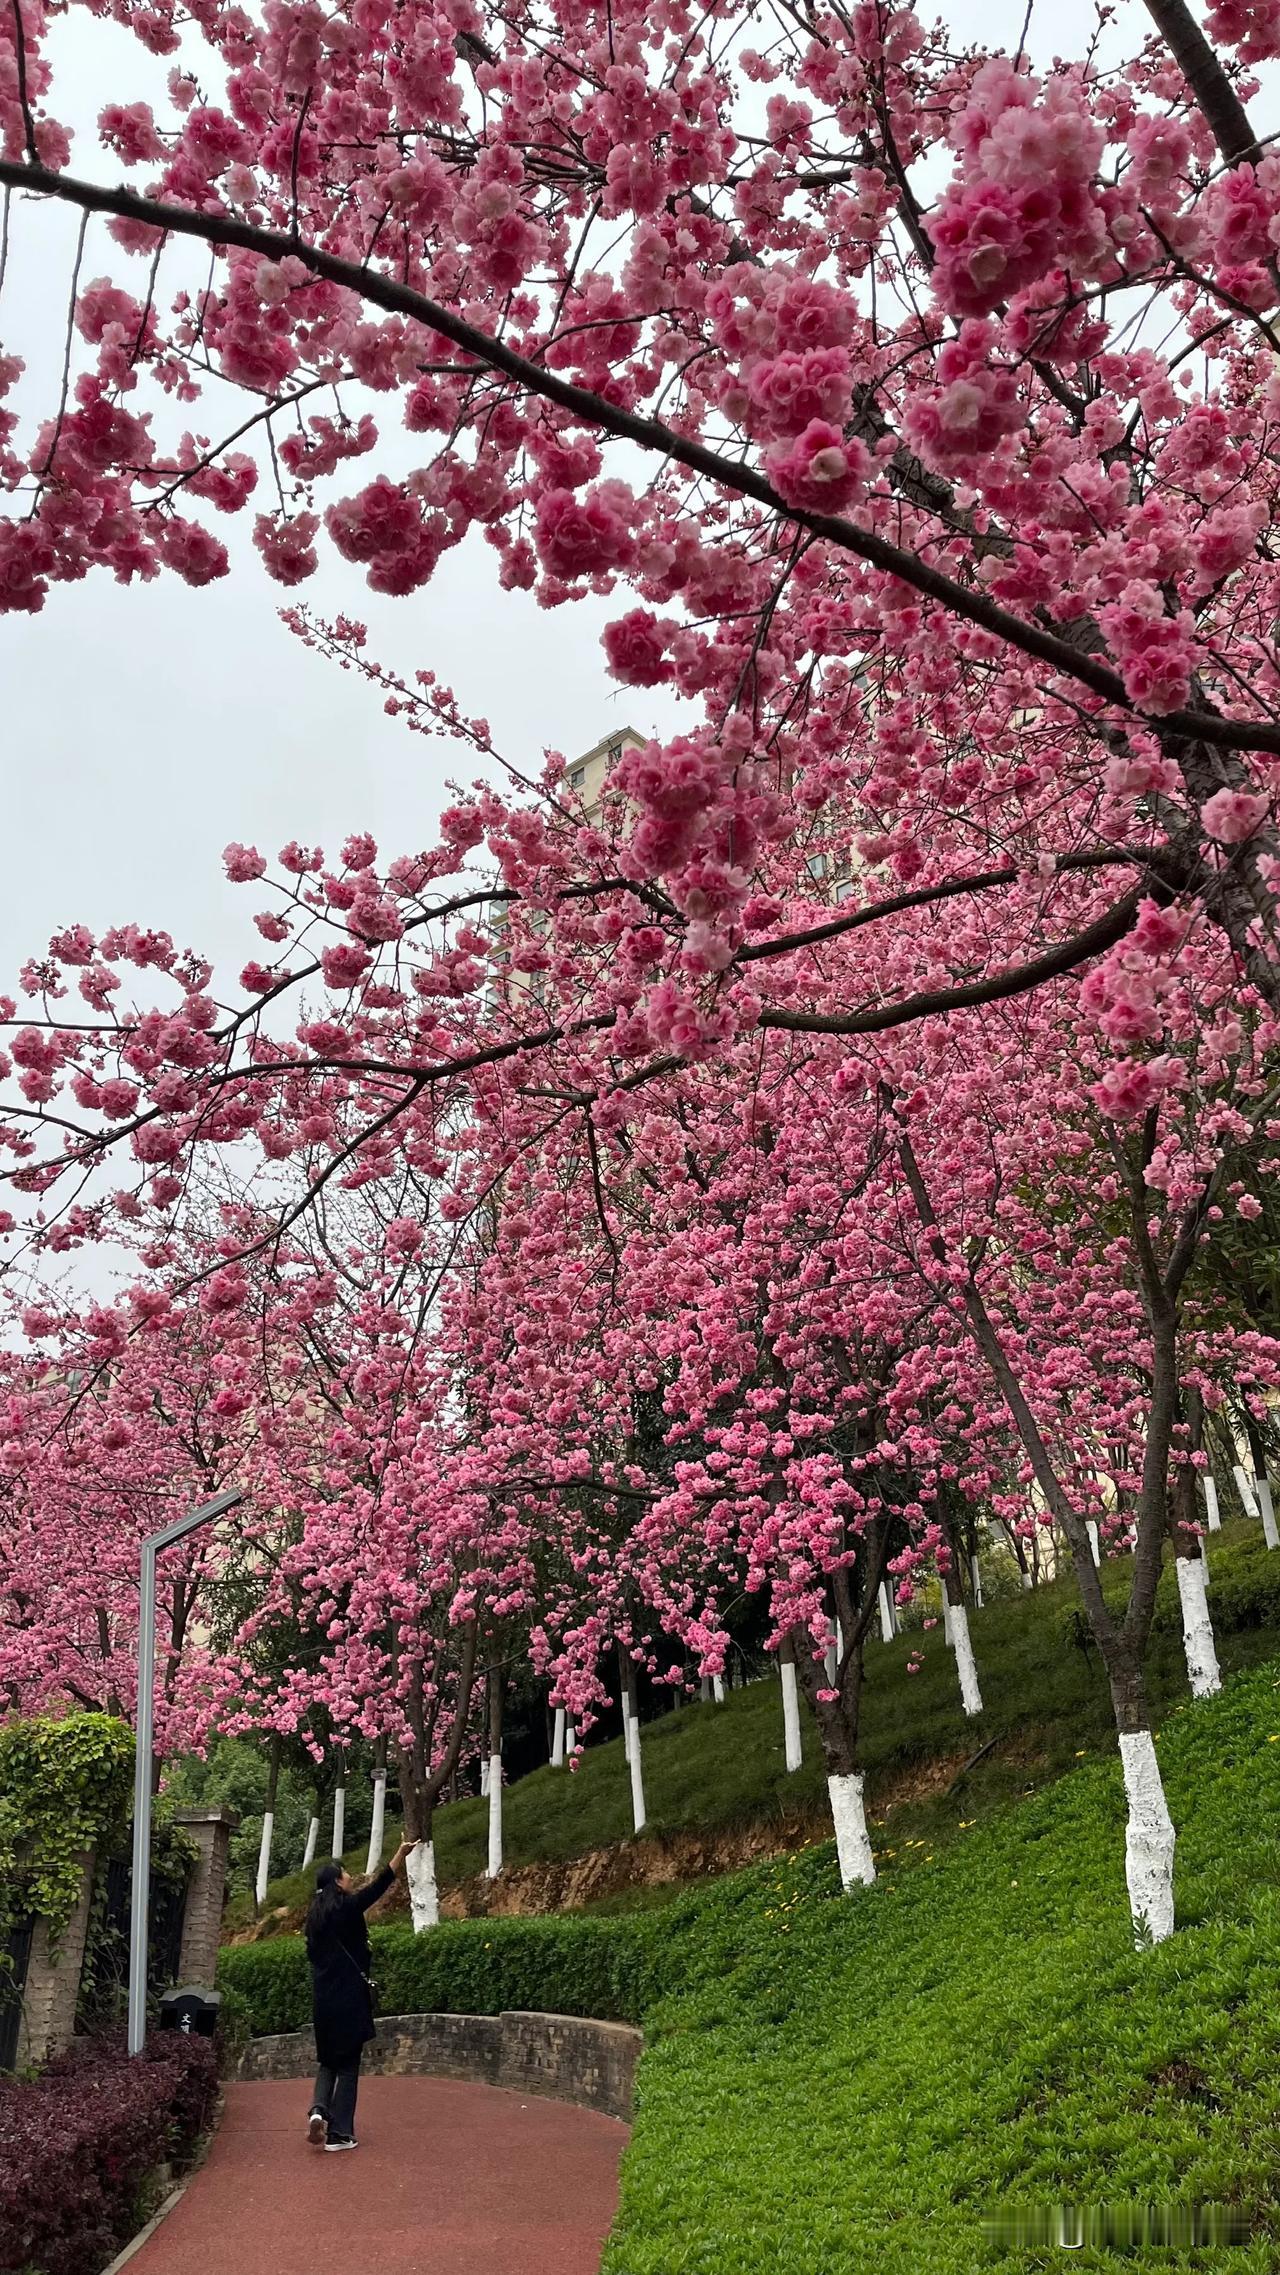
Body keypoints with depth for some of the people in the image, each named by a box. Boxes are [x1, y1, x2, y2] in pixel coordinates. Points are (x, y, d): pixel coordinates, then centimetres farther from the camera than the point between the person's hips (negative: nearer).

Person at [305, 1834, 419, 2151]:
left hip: (324, 1999, 6)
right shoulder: (346, 1908, -11)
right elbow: (378, 1886, -8)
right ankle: (339, 2133, 4)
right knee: (348, 2064, 3)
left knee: (328, 2060, 18)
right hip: (349, 1998, -6)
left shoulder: (316, 1914, 8)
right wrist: (401, 1854, -3)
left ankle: (319, 2109, -5)